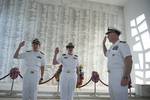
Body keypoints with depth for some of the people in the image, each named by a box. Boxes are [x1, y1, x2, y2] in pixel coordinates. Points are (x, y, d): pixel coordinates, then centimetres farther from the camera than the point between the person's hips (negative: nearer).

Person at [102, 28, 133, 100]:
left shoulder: (122, 44, -8)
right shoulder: (113, 47, 21)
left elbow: (129, 61, -18)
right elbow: (106, 54, 41)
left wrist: (126, 77, -26)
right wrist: (103, 43, 29)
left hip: (120, 75, -10)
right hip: (112, 75, 10)